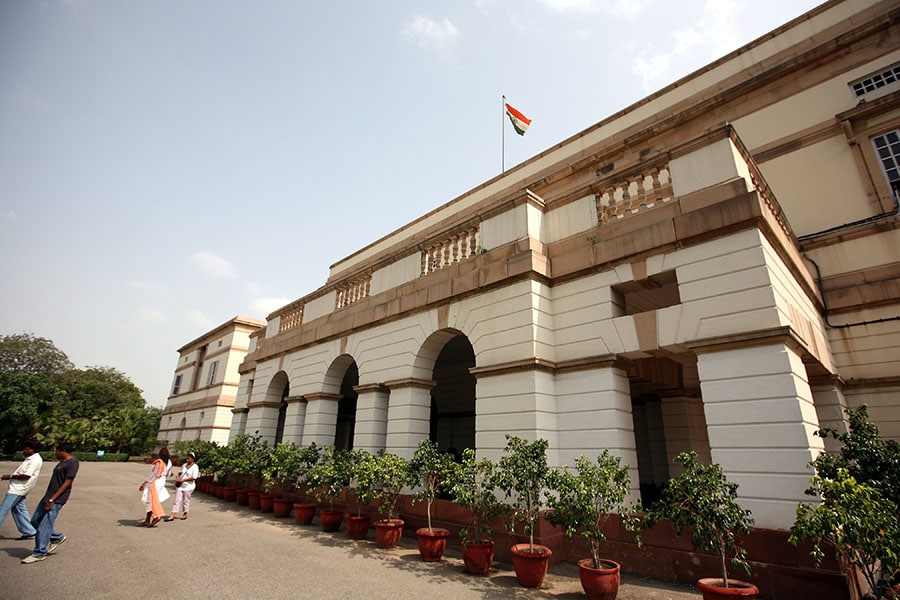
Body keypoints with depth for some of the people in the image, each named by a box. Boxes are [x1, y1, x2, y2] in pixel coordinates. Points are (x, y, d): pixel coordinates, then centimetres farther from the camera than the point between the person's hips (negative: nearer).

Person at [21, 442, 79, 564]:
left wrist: (52, 499, -20)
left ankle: (39, 553, 10)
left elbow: (67, 483, -20)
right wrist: (47, 498, 20)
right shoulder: (62, 462, 15)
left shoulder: (73, 462, -16)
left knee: (44, 525, -4)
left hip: (57, 499, -10)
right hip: (48, 496, 10)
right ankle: (58, 537, 26)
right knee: (35, 521, 14)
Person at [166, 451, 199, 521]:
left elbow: (194, 477, -18)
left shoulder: (195, 467, -11)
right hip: (180, 485, 5)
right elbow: (180, 473, 23)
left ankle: (185, 514, 23)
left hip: (188, 486, -5)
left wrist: (183, 480, -18)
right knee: (177, 500, 2)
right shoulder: (184, 465, 9)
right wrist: (177, 477, 0)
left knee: (186, 501, 6)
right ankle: (172, 516, 3)